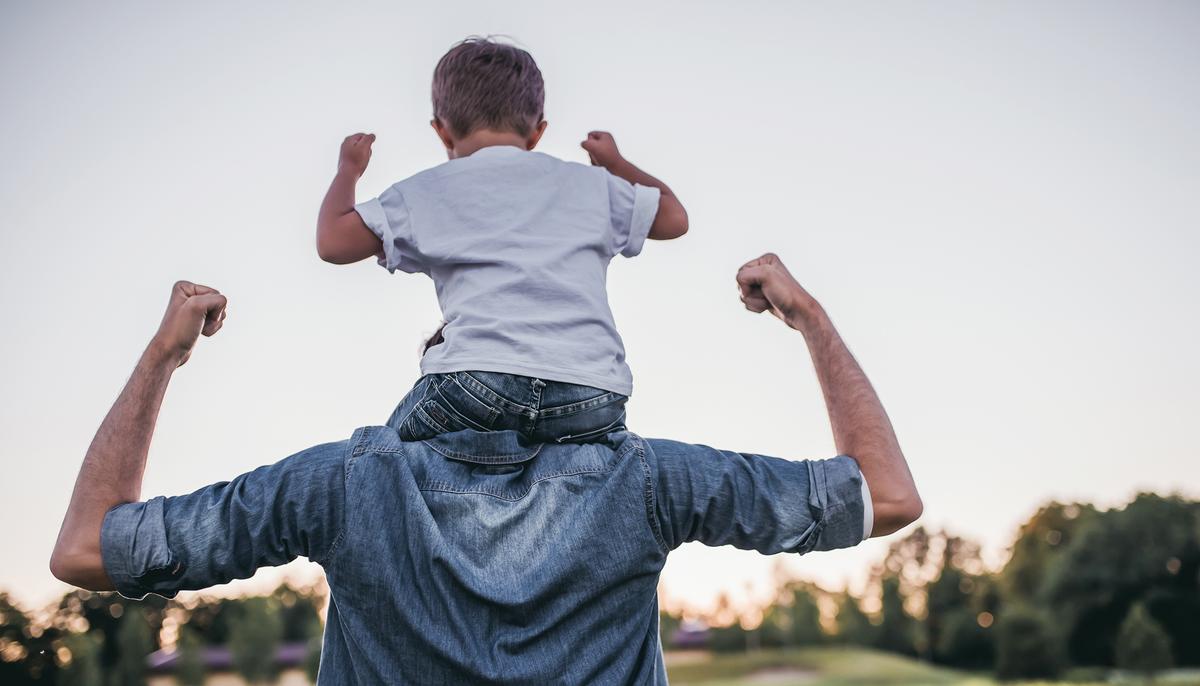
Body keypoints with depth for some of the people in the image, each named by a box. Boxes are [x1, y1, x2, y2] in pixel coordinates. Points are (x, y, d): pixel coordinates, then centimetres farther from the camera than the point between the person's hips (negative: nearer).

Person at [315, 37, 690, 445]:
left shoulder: (426, 193, 16)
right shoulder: (589, 184, 22)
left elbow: (332, 243, 17)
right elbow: (674, 218, 35)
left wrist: (348, 169, 37)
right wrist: (616, 164, 54)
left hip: (478, 383, -1)